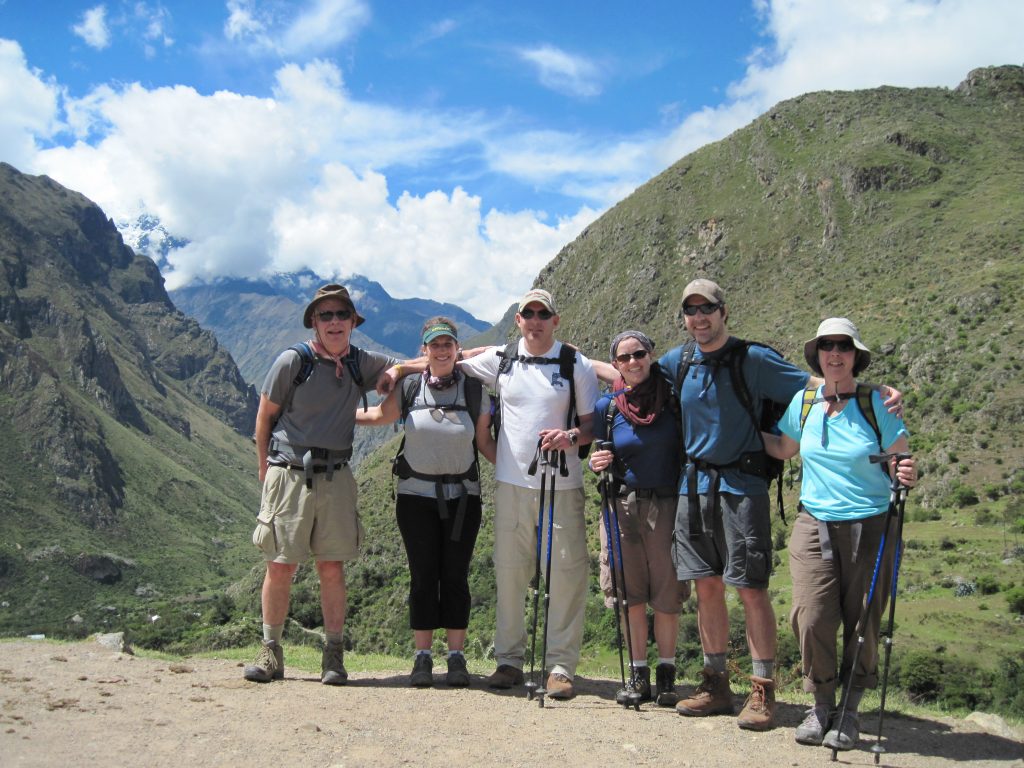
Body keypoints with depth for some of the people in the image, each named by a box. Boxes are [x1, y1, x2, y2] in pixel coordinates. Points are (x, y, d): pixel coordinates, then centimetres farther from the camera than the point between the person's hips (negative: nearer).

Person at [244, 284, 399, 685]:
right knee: (280, 565, 1)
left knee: (332, 566, 3)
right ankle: (270, 652, 14)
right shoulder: (292, 361, -6)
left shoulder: (362, 363, 4)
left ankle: (334, 654, 12)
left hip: (336, 476, 3)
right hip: (289, 474, -2)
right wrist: (265, 467, 5)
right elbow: (265, 415, 4)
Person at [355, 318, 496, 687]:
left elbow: (484, 441, 5)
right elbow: (381, 415, 18)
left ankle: (456, 657, 12)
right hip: (416, 494, 0)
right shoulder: (409, 389, 1)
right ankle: (422, 657, 12)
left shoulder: (474, 389, 0)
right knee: (423, 577, 3)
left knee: (455, 576, 3)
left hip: (462, 496, 0)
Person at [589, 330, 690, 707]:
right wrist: (597, 463, -10)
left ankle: (666, 674, 17)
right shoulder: (607, 406, 3)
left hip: (667, 503, -1)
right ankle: (638, 672, 19)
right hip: (623, 503, 1)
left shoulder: (673, 396, -2)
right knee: (632, 593, 6)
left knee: (667, 594, 2)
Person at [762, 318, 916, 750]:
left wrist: (907, 476, -25)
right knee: (811, 619, -7)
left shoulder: (875, 403, -5)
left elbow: (901, 462, -3)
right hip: (814, 525, 2)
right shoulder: (803, 402, 3)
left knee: (862, 623, 5)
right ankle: (821, 705, 14)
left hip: (870, 527, -2)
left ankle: (850, 711, 23)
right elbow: (782, 449, 19)